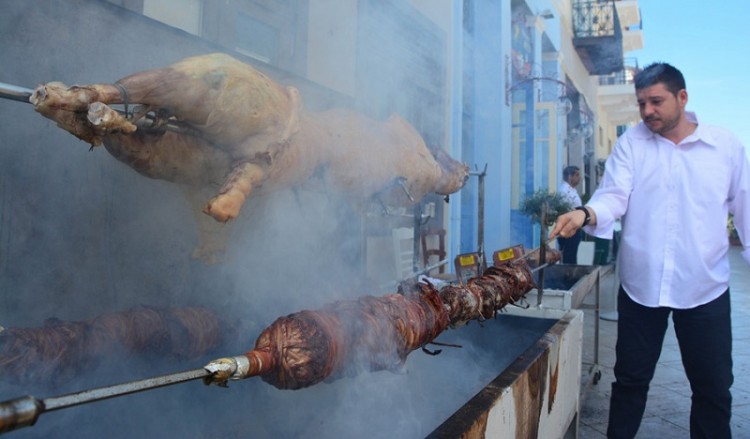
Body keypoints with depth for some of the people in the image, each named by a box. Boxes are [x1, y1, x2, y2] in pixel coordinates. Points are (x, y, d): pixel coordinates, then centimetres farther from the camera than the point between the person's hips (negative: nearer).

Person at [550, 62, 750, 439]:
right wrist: (585, 214, -33)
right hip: (640, 286, 0)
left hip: (705, 290, 0)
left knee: (713, 388, 13)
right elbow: (615, 195, -12)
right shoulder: (631, 142, 0)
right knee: (630, 380, 13)